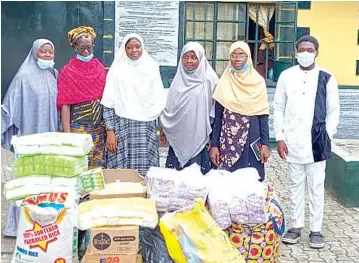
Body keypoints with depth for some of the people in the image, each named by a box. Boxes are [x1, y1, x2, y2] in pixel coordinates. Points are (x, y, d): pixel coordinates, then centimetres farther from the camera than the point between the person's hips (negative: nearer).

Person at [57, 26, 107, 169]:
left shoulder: (100, 68, 10)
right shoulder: (68, 71, -2)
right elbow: (65, 105, -6)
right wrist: (67, 133, -11)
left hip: (99, 126, 4)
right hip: (78, 126, -3)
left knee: (98, 166, 6)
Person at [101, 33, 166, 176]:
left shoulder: (152, 68, 10)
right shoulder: (117, 69, 3)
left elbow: (159, 101, 13)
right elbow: (109, 104, 0)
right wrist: (110, 131, -7)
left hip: (147, 128, 2)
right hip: (123, 127, -2)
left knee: (146, 172, -2)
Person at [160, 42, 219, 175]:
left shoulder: (209, 79, -2)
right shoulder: (179, 79, 10)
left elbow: (215, 110, -2)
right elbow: (169, 107, 16)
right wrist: (163, 130, 16)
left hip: (199, 138, -4)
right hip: (179, 138, 4)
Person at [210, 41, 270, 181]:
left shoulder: (258, 82, 2)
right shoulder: (224, 82, 4)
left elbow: (263, 116, 2)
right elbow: (217, 116, 5)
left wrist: (265, 144, -5)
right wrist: (214, 145, 0)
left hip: (252, 139, 0)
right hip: (229, 139, 1)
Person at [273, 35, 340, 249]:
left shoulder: (327, 78, -1)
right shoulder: (286, 76, 3)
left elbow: (333, 111, 3)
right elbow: (279, 108, 6)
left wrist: (326, 137, -5)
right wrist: (280, 138, 0)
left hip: (317, 141, -1)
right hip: (292, 141, 2)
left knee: (317, 186, 5)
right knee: (296, 185, 11)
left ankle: (316, 229, 16)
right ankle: (297, 225, 22)